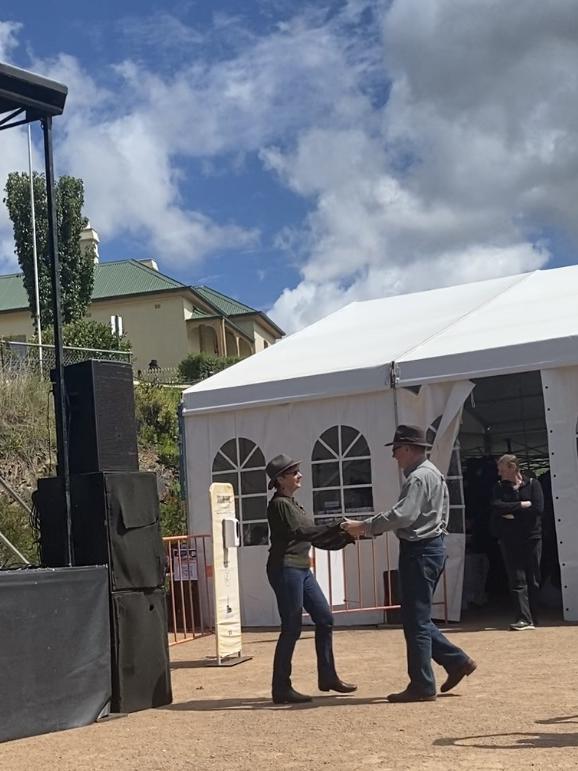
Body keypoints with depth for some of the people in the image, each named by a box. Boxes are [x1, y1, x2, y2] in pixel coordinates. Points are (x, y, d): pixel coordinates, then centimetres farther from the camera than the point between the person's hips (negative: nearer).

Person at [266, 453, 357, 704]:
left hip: (301, 568, 10)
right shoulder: (279, 504, -12)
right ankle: (281, 688, 1)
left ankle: (327, 677, 19)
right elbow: (300, 531, -23)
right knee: (291, 628, -6)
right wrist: (337, 530, -23)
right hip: (285, 568, -10)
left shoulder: (292, 502, 17)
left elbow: (309, 531, 14)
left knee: (324, 618, 10)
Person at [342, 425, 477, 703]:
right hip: (431, 547, 10)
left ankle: (422, 686, 3)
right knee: (417, 618, 16)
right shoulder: (432, 474, 17)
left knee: (416, 620, -3)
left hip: (419, 551, -10)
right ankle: (457, 660, 17)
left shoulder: (419, 478, -16)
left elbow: (402, 515, -27)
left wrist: (364, 526, -21)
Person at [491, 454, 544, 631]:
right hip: (510, 541, 1)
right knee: (517, 580, -7)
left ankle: (533, 618, 13)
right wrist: (523, 505, -12)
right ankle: (523, 618, -11)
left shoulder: (533, 484, 3)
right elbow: (497, 507, -11)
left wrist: (512, 513, -9)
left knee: (533, 581, 4)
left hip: (531, 538, -1)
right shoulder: (500, 487, 8)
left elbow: (538, 509, -10)